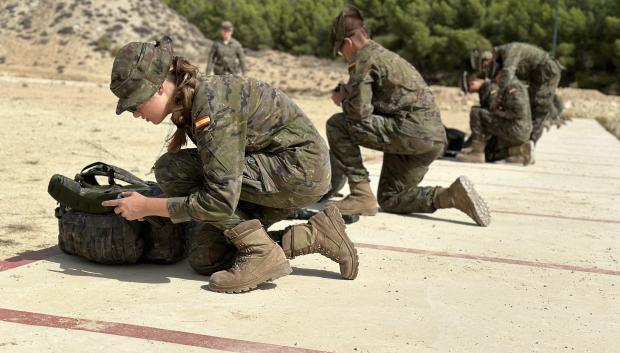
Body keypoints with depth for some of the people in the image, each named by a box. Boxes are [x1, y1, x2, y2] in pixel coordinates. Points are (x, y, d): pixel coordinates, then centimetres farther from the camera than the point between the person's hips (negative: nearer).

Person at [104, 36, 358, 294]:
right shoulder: (189, 102, 3)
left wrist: (147, 207, -21)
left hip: (302, 170, -9)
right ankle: (317, 235, 9)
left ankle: (261, 254, -14)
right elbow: (213, 169, 18)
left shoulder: (211, 105, -26)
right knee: (204, 259, 4)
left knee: (171, 169, -18)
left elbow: (221, 201, -30)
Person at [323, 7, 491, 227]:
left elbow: (359, 112, -13)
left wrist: (343, 100, 8)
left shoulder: (365, 58, -4)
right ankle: (452, 196, 1)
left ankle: (361, 196, -7)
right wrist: (351, 95, 21)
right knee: (389, 200, 18)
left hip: (412, 131, -10)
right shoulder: (387, 56, 25)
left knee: (337, 124, -6)